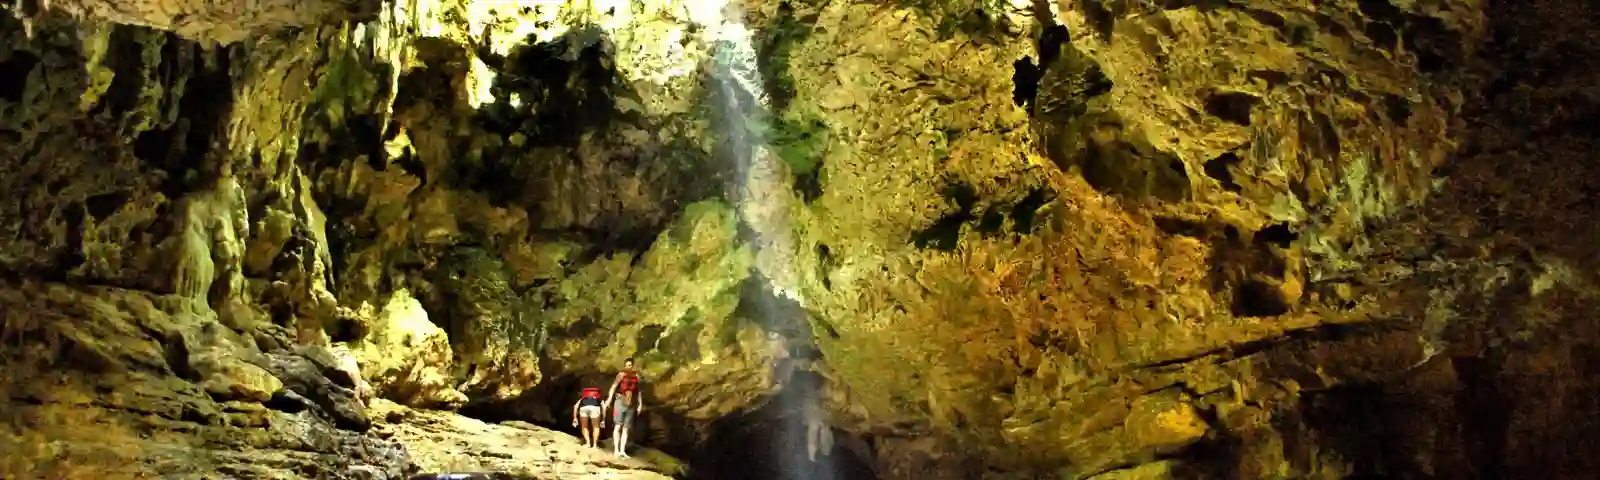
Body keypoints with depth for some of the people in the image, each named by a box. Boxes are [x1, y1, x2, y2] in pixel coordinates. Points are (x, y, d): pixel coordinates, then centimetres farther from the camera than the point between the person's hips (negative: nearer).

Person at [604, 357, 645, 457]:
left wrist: (640, 404, 10)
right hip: (621, 402, -4)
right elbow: (613, 387, -11)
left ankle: (622, 450, 7)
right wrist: (609, 399, -23)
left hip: (631, 405, 4)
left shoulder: (636, 376, 8)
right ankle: (616, 450, -3)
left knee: (626, 428, 5)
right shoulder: (621, 374, -4)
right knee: (618, 426, -4)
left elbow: (638, 391, 14)